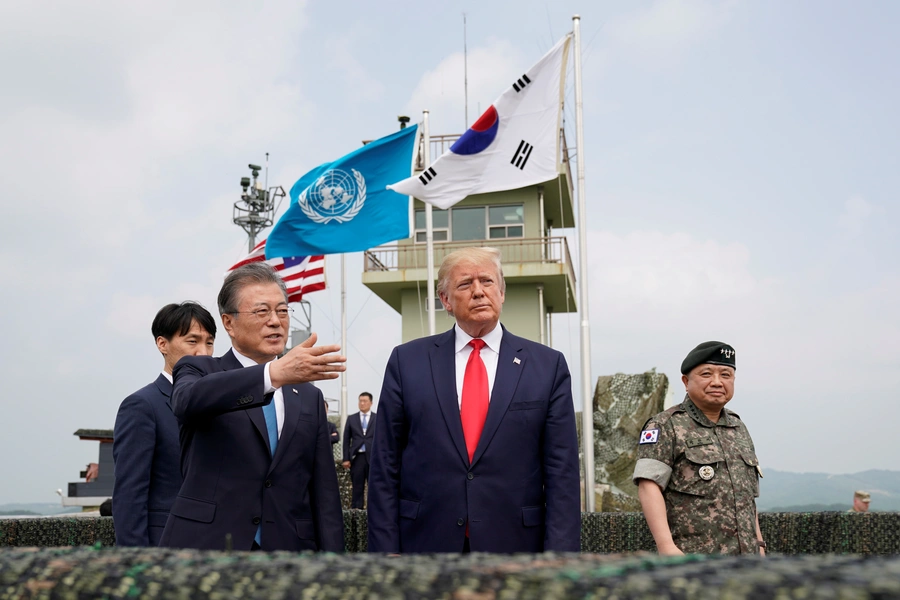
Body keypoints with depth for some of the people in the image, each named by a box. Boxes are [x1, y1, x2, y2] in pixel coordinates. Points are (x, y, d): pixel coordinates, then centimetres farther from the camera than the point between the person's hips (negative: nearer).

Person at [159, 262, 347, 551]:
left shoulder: (309, 397, 15)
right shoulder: (199, 371, 3)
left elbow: (324, 496, 10)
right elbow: (189, 401, -23)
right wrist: (275, 373, -37)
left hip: (288, 551, 4)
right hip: (207, 549, -3)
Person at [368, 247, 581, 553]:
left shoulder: (548, 366, 1)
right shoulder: (407, 361, 3)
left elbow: (562, 473, -1)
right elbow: (385, 465, 2)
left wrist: (559, 552, -8)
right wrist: (386, 547, -3)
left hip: (514, 542, 0)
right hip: (426, 542, 0)